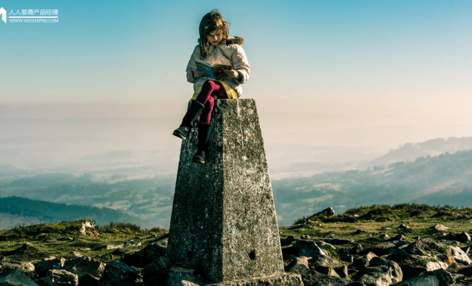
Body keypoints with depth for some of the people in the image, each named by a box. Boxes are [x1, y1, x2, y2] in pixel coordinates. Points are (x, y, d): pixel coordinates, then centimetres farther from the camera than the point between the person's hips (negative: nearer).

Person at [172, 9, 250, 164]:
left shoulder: (233, 47, 9)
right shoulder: (200, 49, 18)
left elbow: (246, 72, 1)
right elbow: (189, 74, 17)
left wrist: (236, 74, -23)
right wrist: (196, 74, -8)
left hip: (229, 87, -2)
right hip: (203, 86, 2)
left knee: (209, 85, -38)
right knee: (208, 102, -37)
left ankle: (185, 126, -48)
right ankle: (202, 150, -45)